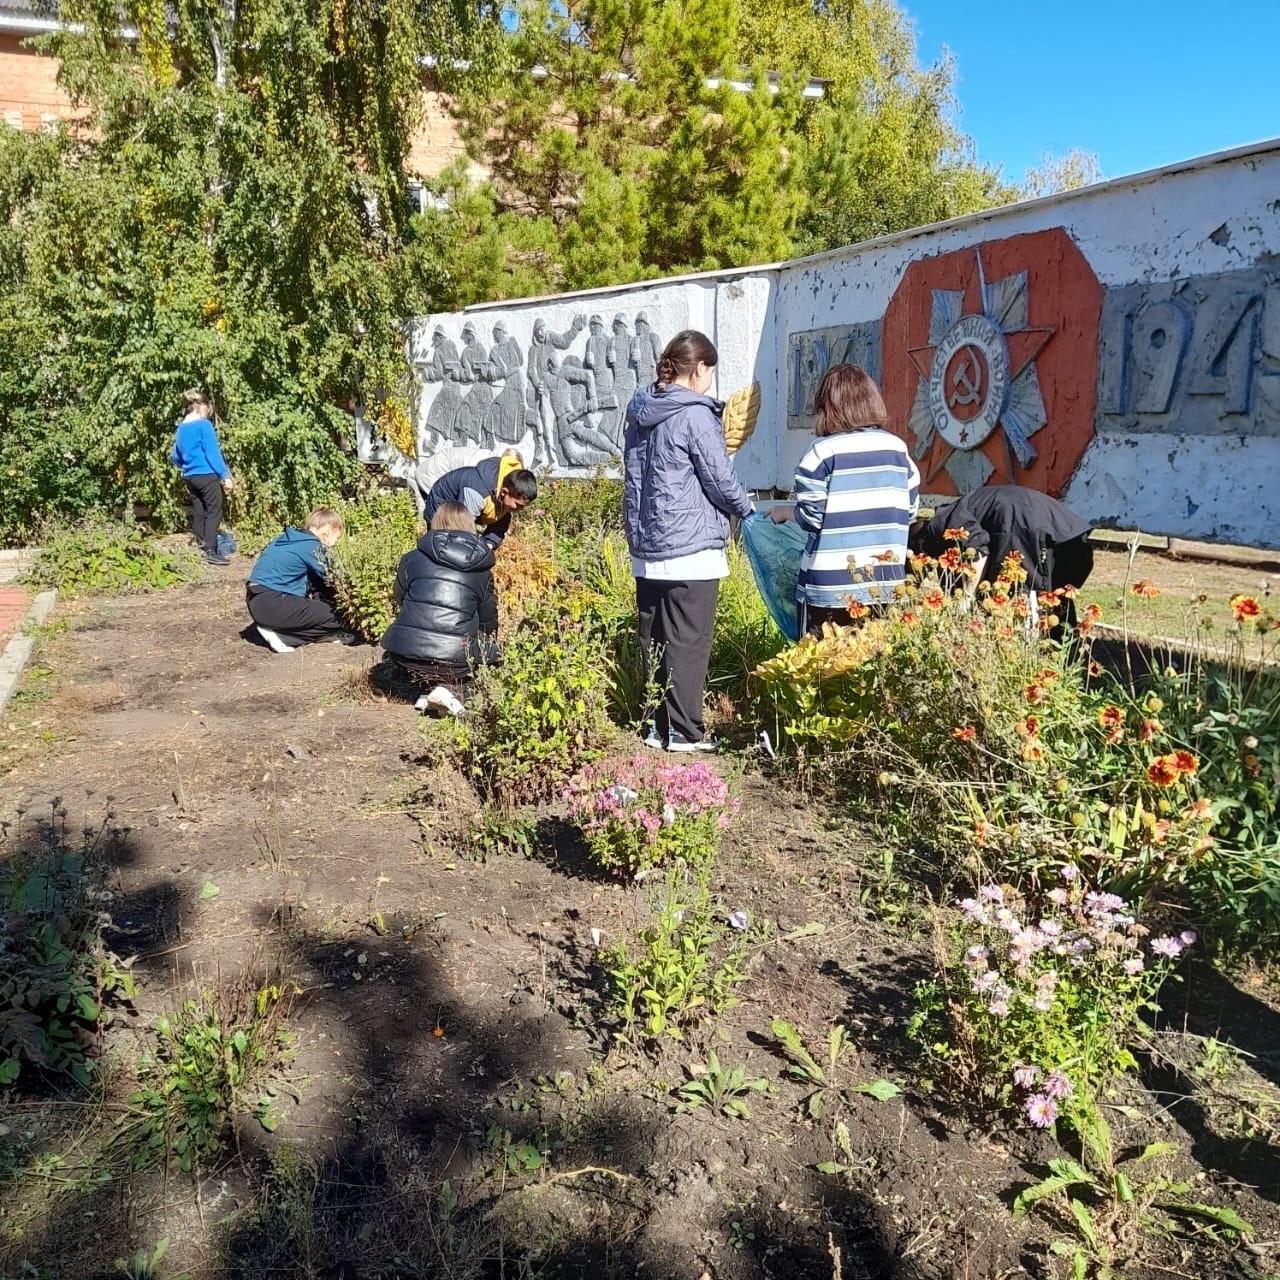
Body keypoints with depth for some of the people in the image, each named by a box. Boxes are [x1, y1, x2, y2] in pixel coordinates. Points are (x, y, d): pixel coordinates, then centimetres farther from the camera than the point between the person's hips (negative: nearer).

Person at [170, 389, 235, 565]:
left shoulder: (180, 428, 13)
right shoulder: (204, 424, -9)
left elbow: (175, 457, 19)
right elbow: (213, 452, -14)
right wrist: (225, 475, -12)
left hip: (190, 477, 8)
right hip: (207, 475, -7)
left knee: (198, 513, 10)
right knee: (214, 512, -4)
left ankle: (201, 549, 14)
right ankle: (211, 552, -9)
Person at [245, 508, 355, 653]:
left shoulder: (291, 539, 15)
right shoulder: (312, 546, -11)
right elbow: (328, 580, -4)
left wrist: (310, 592, 9)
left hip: (257, 602, 9)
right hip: (271, 606, -9)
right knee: (333, 618, -8)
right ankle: (281, 636, -8)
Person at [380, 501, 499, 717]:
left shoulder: (412, 558, 9)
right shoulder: (482, 571, 9)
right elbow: (489, 620, 18)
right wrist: (489, 648, 39)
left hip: (406, 653, 3)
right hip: (455, 659, -3)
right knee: (487, 650, 25)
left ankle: (429, 685, 12)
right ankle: (449, 688, -1)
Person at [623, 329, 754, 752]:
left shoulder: (639, 415, 11)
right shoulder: (695, 415, -12)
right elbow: (720, 479, -8)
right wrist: (745, 507, 10)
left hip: (647, 550, 8)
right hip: (691, 549, -7)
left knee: (654, 641, 12)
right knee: (688, 643, 0)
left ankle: (657, 725, 20)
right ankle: (684, 733, 6)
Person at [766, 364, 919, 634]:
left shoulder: (823, 451, -8)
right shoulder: (898, 447, 5)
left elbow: (811, 517, -10)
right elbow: (910, 508, 10)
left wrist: (784, 512, 10)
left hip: (832, 586, -4)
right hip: (886, 583, 4)